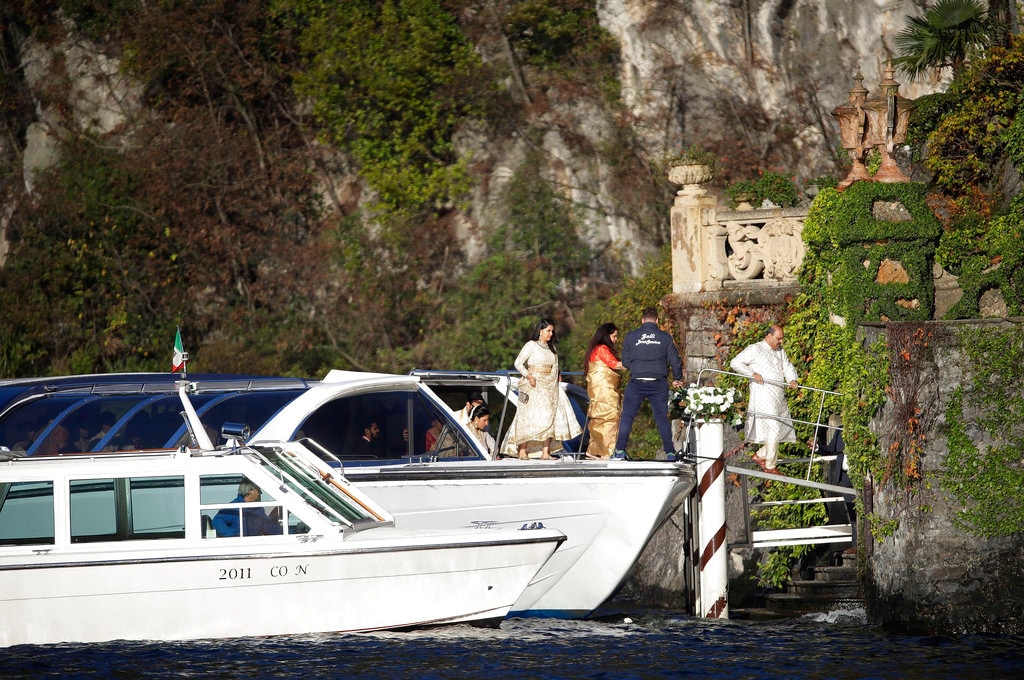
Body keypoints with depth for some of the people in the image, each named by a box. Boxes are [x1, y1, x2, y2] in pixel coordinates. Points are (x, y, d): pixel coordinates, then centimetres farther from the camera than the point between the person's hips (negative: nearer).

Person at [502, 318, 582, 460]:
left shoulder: (552, 348, 16)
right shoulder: (531, 345, -4)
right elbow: (518, 363, -9)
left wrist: (557, 376, 6)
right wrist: (529, 376, -20)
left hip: (549, 387, 6)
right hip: (534, 386, -6)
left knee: (549, 417, -3)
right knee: (529, 417, -10)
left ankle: (545, 452, -3)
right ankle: (522, 451, -5)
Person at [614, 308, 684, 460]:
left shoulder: (631, 336, 1)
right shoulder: (665, 337, 2)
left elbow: (625, 361, 5)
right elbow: (675, 360, 5)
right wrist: (677, 379, 21)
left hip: (636, 383, -1)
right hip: (658, 383, 1)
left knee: (627, 416, 6)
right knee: (662, 418, 8)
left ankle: (620, 451, 0)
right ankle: (670, 452, 7)